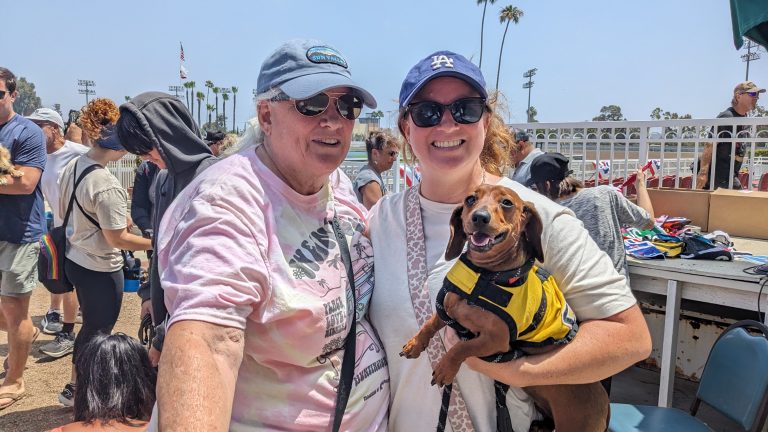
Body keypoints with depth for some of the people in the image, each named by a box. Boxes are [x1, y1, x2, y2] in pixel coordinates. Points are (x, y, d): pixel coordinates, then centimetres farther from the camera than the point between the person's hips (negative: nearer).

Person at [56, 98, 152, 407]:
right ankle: (77, 391, 28)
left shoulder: (71, 167, 1)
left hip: (75, 259, 9)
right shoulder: (106, 185, -27)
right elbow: (116, 238, -23)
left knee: (90, 326, 24)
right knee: (98, 332, 11)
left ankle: (76, 387, 39)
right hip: (101, 269, -9)